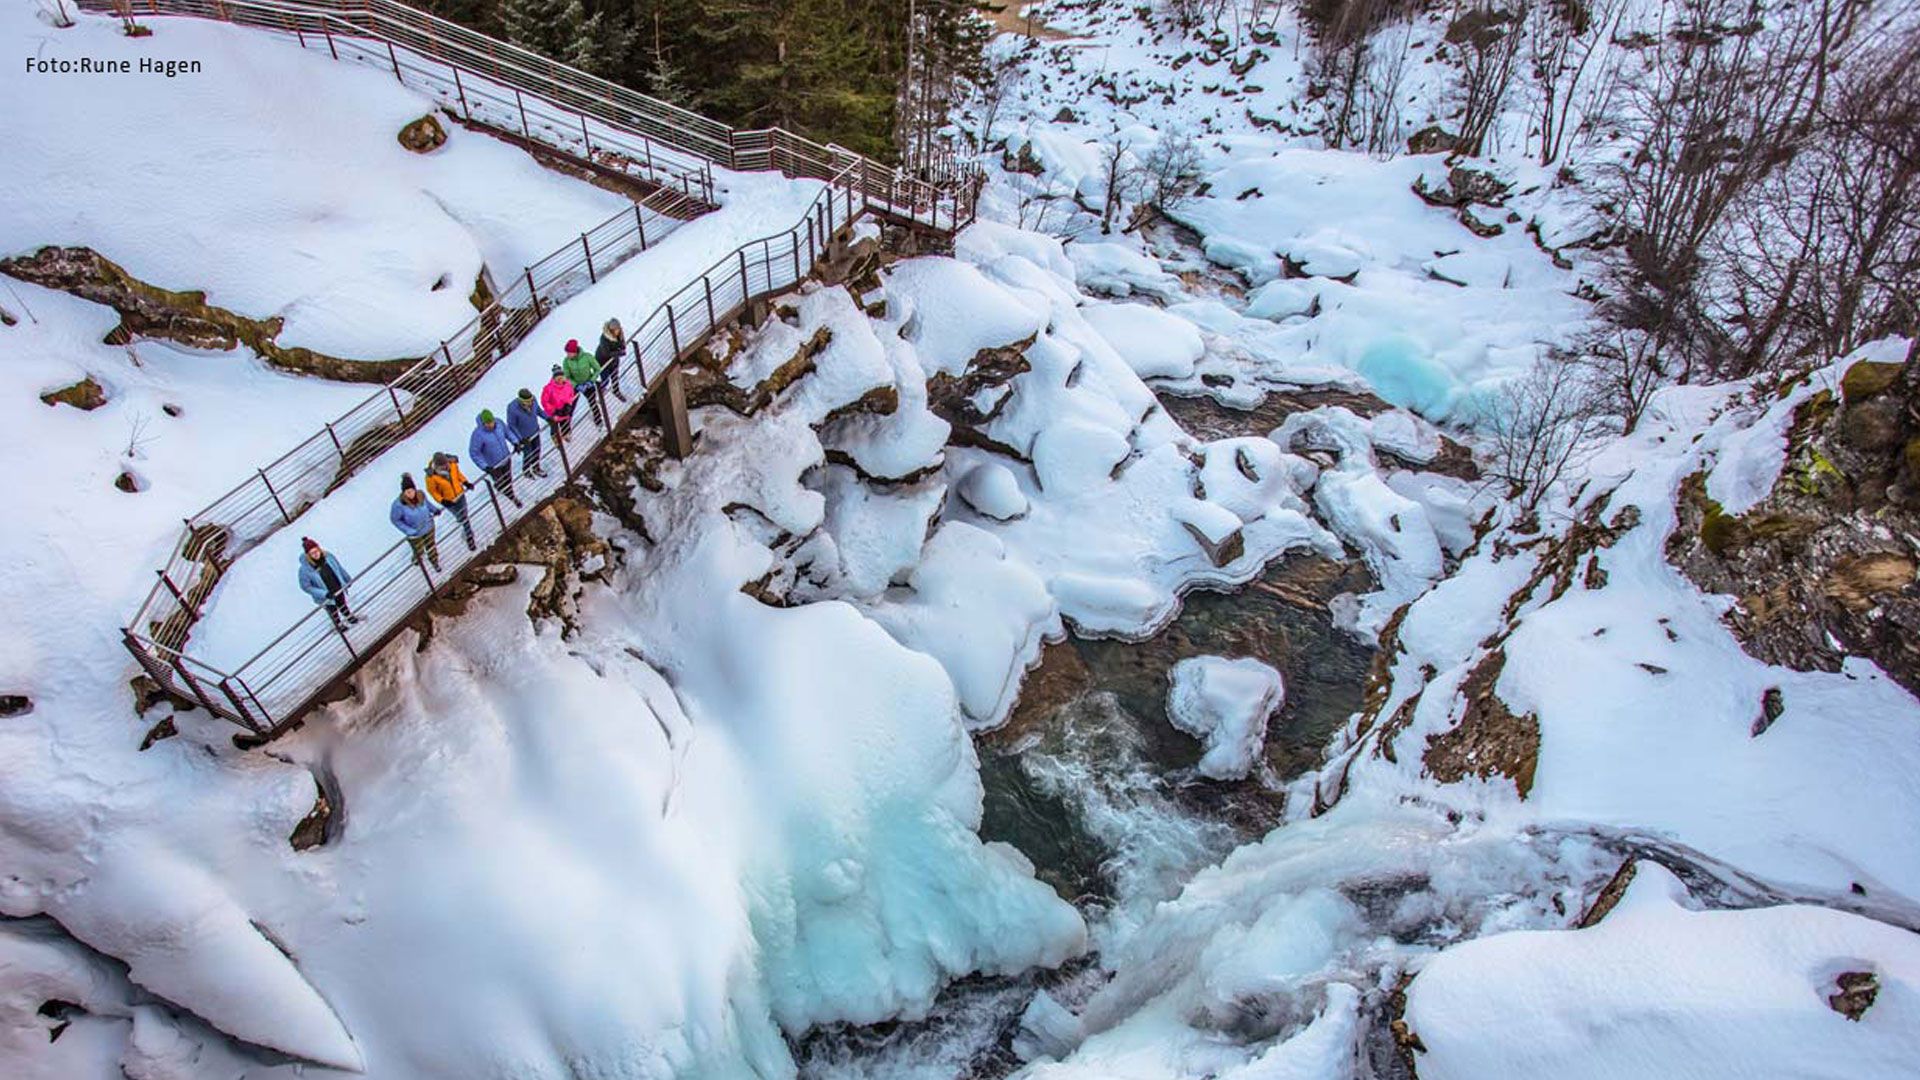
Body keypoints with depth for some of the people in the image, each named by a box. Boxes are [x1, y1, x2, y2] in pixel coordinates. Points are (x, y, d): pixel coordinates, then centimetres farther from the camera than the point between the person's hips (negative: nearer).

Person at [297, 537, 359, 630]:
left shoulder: (328, 556, -20)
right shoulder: (305, 569, -31)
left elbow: (339, 568, -2)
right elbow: (306, 587, -23)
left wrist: (348, 579, 12)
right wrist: (324, 594, -30)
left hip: (339, 590, 3)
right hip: (326, 598, -3)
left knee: (342, 605, 31)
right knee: (333, 611, 23)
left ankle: (349, 617, 60)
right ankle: (339, 624, 52)